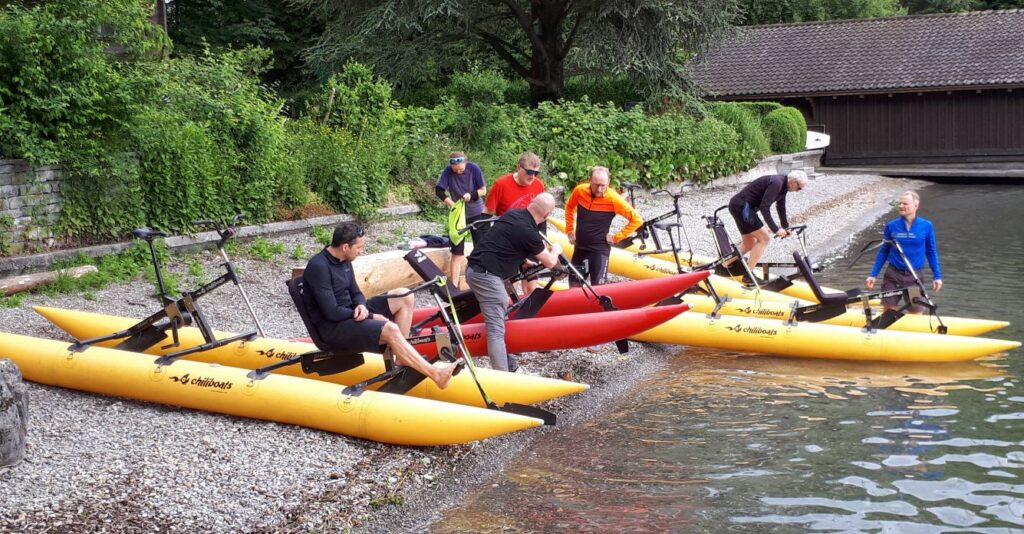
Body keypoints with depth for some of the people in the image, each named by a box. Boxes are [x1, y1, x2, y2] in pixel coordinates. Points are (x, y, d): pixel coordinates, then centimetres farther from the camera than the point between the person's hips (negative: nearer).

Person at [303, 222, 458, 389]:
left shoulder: (343, 261, 7)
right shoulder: (319, 267, -21)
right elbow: (331, 312, -24)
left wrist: (361, 306, -12)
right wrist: (371, 317, -17)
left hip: (350, 312, 10)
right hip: (332, 327, -10)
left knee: (405, 297, -2)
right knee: (390, 329, -30)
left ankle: (402, 360, -8)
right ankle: (435, 374, -24)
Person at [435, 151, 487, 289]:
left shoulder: (474, 168, -15)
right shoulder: (448, 171, -14)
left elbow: (484, 190, -10)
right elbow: (438, 190, -16)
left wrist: (471, 194, -30)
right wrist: (450, 202, -31)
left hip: (477, 213, 0)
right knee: (457, 253, -2)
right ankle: (454, 287, 0)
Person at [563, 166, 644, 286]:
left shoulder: (613, 199, -19)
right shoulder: (580, 191, -8)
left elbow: (637, 219, -14)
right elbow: (569, 207, 15)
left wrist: (617, 237, -12)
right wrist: (569, 230, 11)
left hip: (599, 250, -4)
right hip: (579, 247, 5)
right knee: (574, 285, 14)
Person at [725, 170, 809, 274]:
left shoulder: (782, 185, 10)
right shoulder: (776, 183, -21)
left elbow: (781, 206, 24)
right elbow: (764, 207, -26)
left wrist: (786, 227, 29)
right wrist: (775, 229, -25)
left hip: (739, 206, 10)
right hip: (741, 206, -10)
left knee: (749, 243, 17)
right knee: (764, 238, -9)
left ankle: (723, 266, 24)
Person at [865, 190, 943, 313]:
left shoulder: (926, 226, -4)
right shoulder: (892, 226, -3)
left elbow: (931, 253, 5)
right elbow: (883, 252, 6)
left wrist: (937, 276, 2)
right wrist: (873, 275, 3)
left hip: (914, 277, 0)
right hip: (892, 275, 1)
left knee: (916, 314, 5)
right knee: (889, 312, 6)